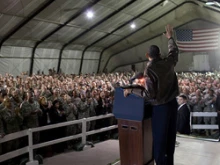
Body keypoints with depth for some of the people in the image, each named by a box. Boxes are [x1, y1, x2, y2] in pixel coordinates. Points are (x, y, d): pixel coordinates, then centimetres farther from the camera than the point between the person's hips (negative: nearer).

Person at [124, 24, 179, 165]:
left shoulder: (149, 70, -19)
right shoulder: (168, 63, -2)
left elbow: (149, 94, -22)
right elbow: (174, 51, 21)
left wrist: (131, 90, -14)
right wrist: (170, 37, 34)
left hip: (160, 107, -6)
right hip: (173, 103, 7)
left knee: (159, 138, 5)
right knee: (170, 137, 17)